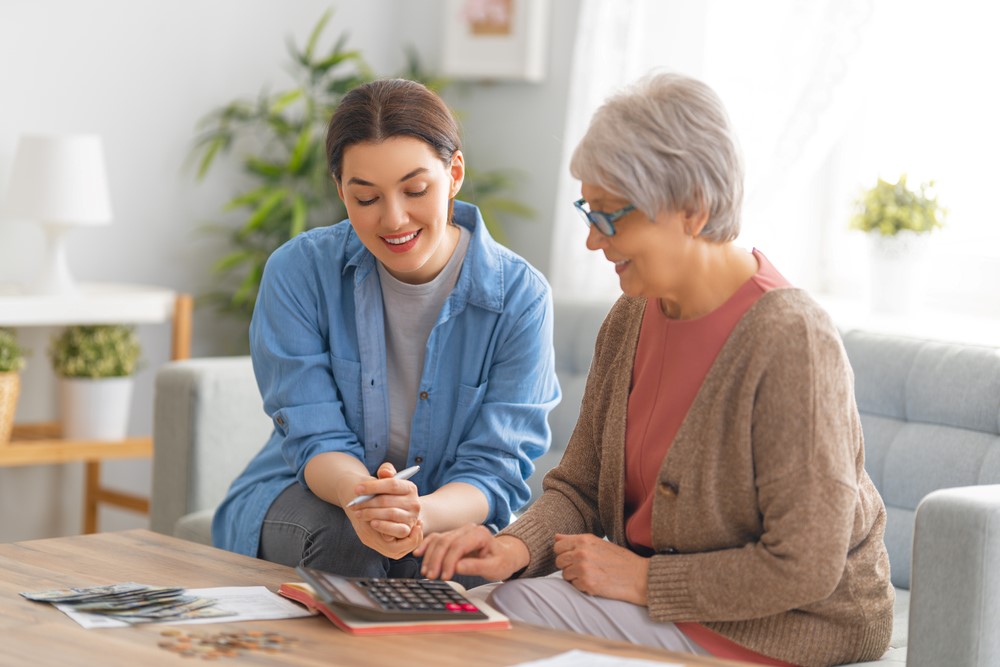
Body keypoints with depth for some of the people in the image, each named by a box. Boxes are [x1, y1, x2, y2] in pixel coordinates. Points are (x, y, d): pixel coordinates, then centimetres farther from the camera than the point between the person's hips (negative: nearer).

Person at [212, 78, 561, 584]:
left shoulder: (520, 297, -12)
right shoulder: (299, 272, -11)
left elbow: (494, 469, -15)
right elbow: (314, 438, -13)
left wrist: (421, 513, -40)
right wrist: (358, 493, -39)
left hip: (450, 518, 0)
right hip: (301, 501, 0)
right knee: (345, 537, -33)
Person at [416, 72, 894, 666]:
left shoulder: (791, 343, -23)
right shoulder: (631, 321, 3)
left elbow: (802, 568, -24)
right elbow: (579, 487, 8)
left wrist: (644, 578, -18)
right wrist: (517, 547, -14)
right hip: (659, 596, 7)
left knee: (509, 612, -18)